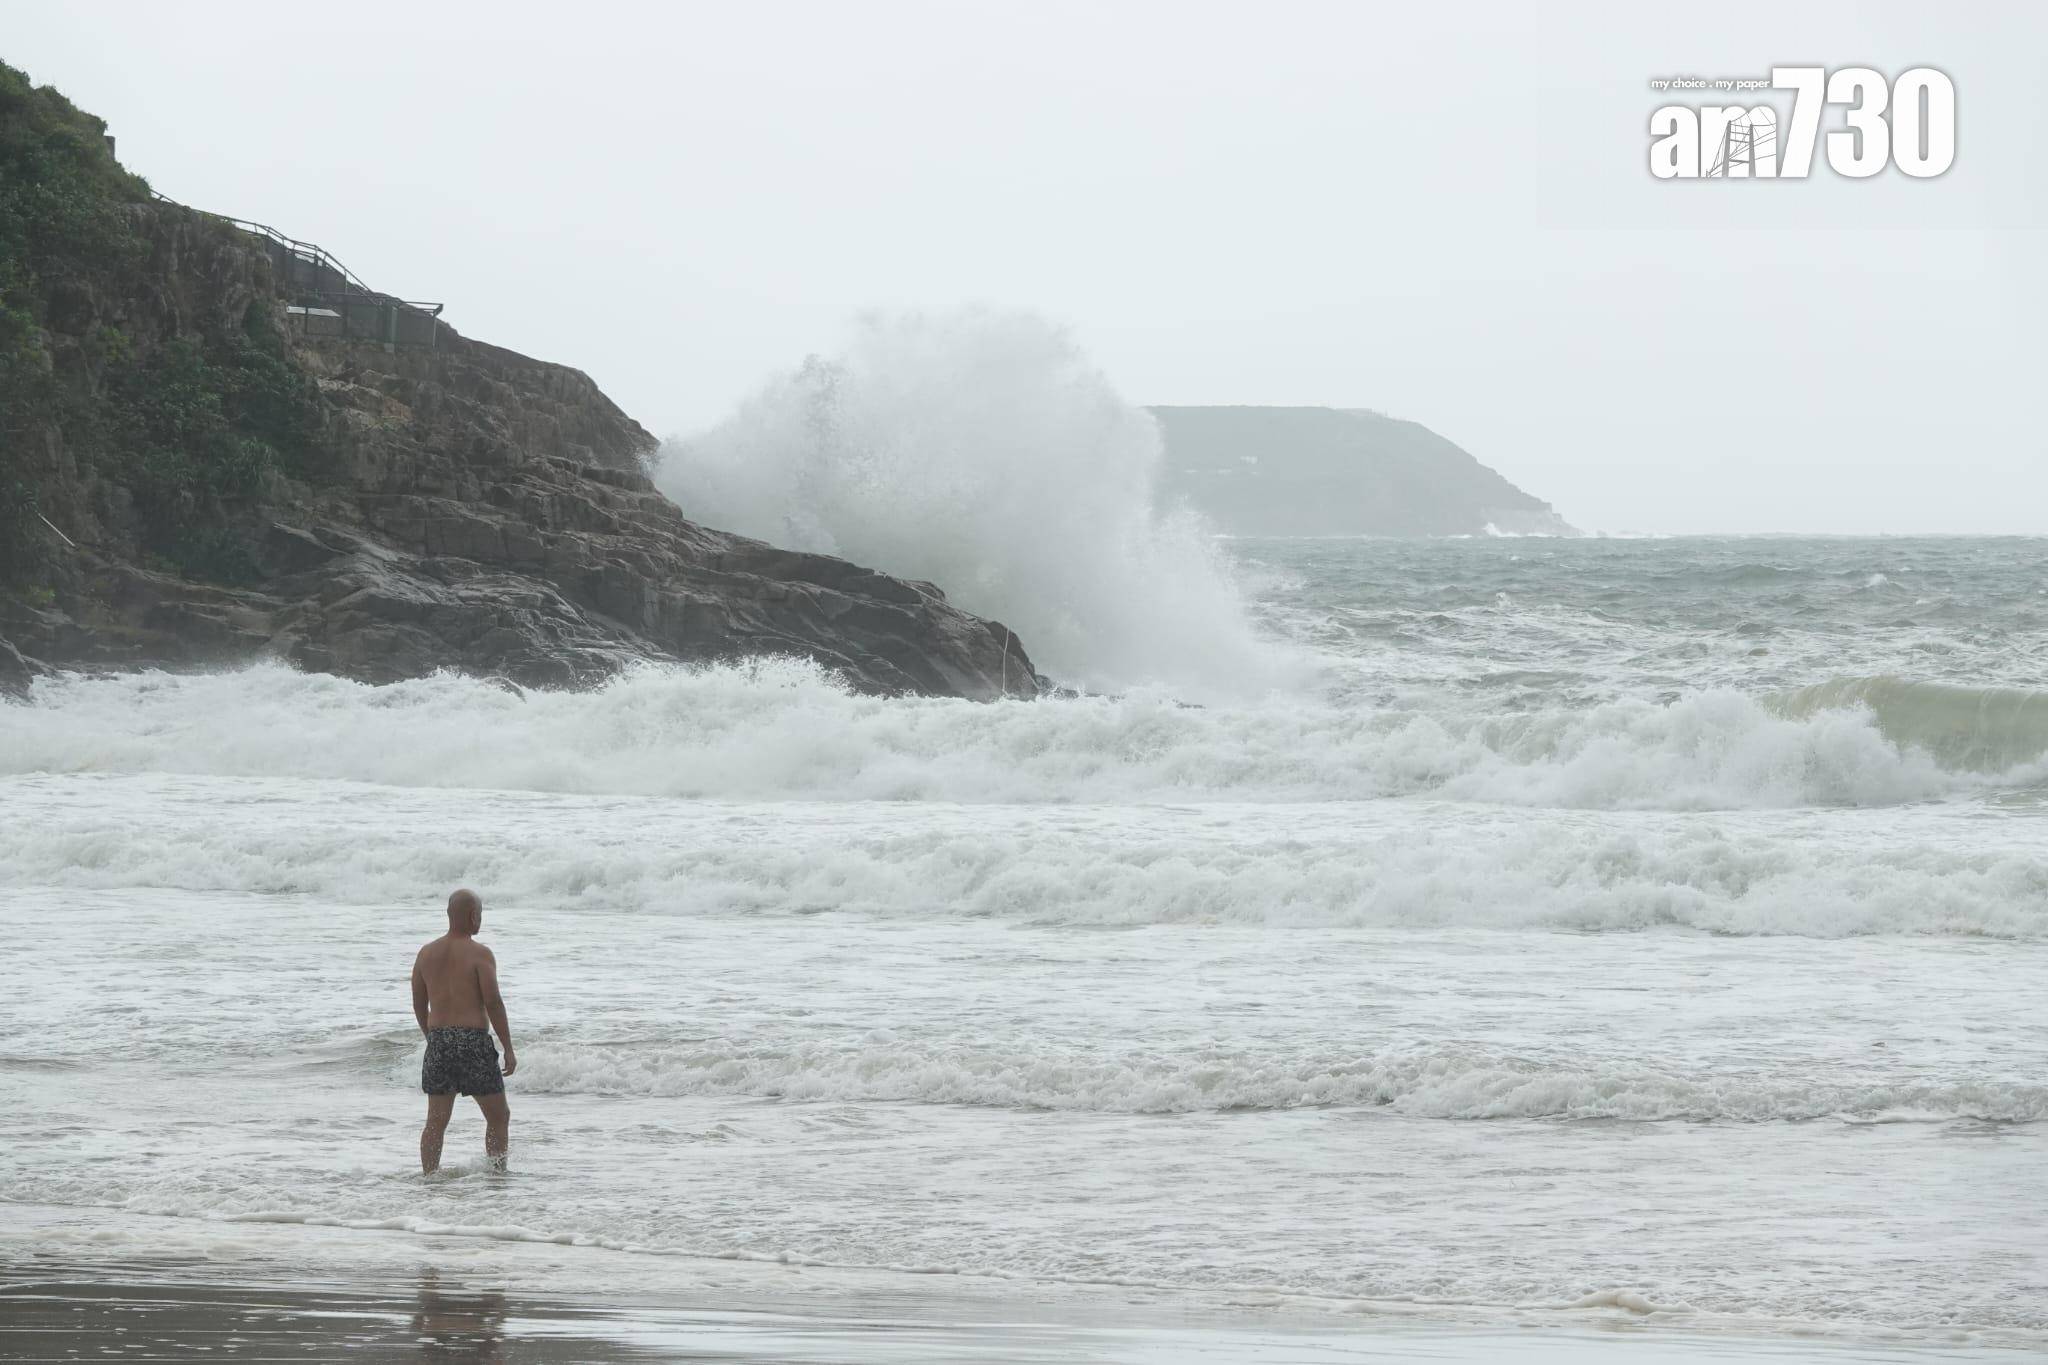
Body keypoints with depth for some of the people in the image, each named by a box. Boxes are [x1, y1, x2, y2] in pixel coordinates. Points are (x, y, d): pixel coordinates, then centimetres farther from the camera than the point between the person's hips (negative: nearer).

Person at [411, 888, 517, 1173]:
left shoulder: (427, 954, 8)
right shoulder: (480, 954, -8)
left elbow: (419, 1006, 13)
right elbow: (493, 1003, -12)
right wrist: (509, 1049, -7)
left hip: (438, 1041, 5)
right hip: (473, 1041, -5)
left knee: (436, 1122, 7)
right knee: (498, 1117, 8)